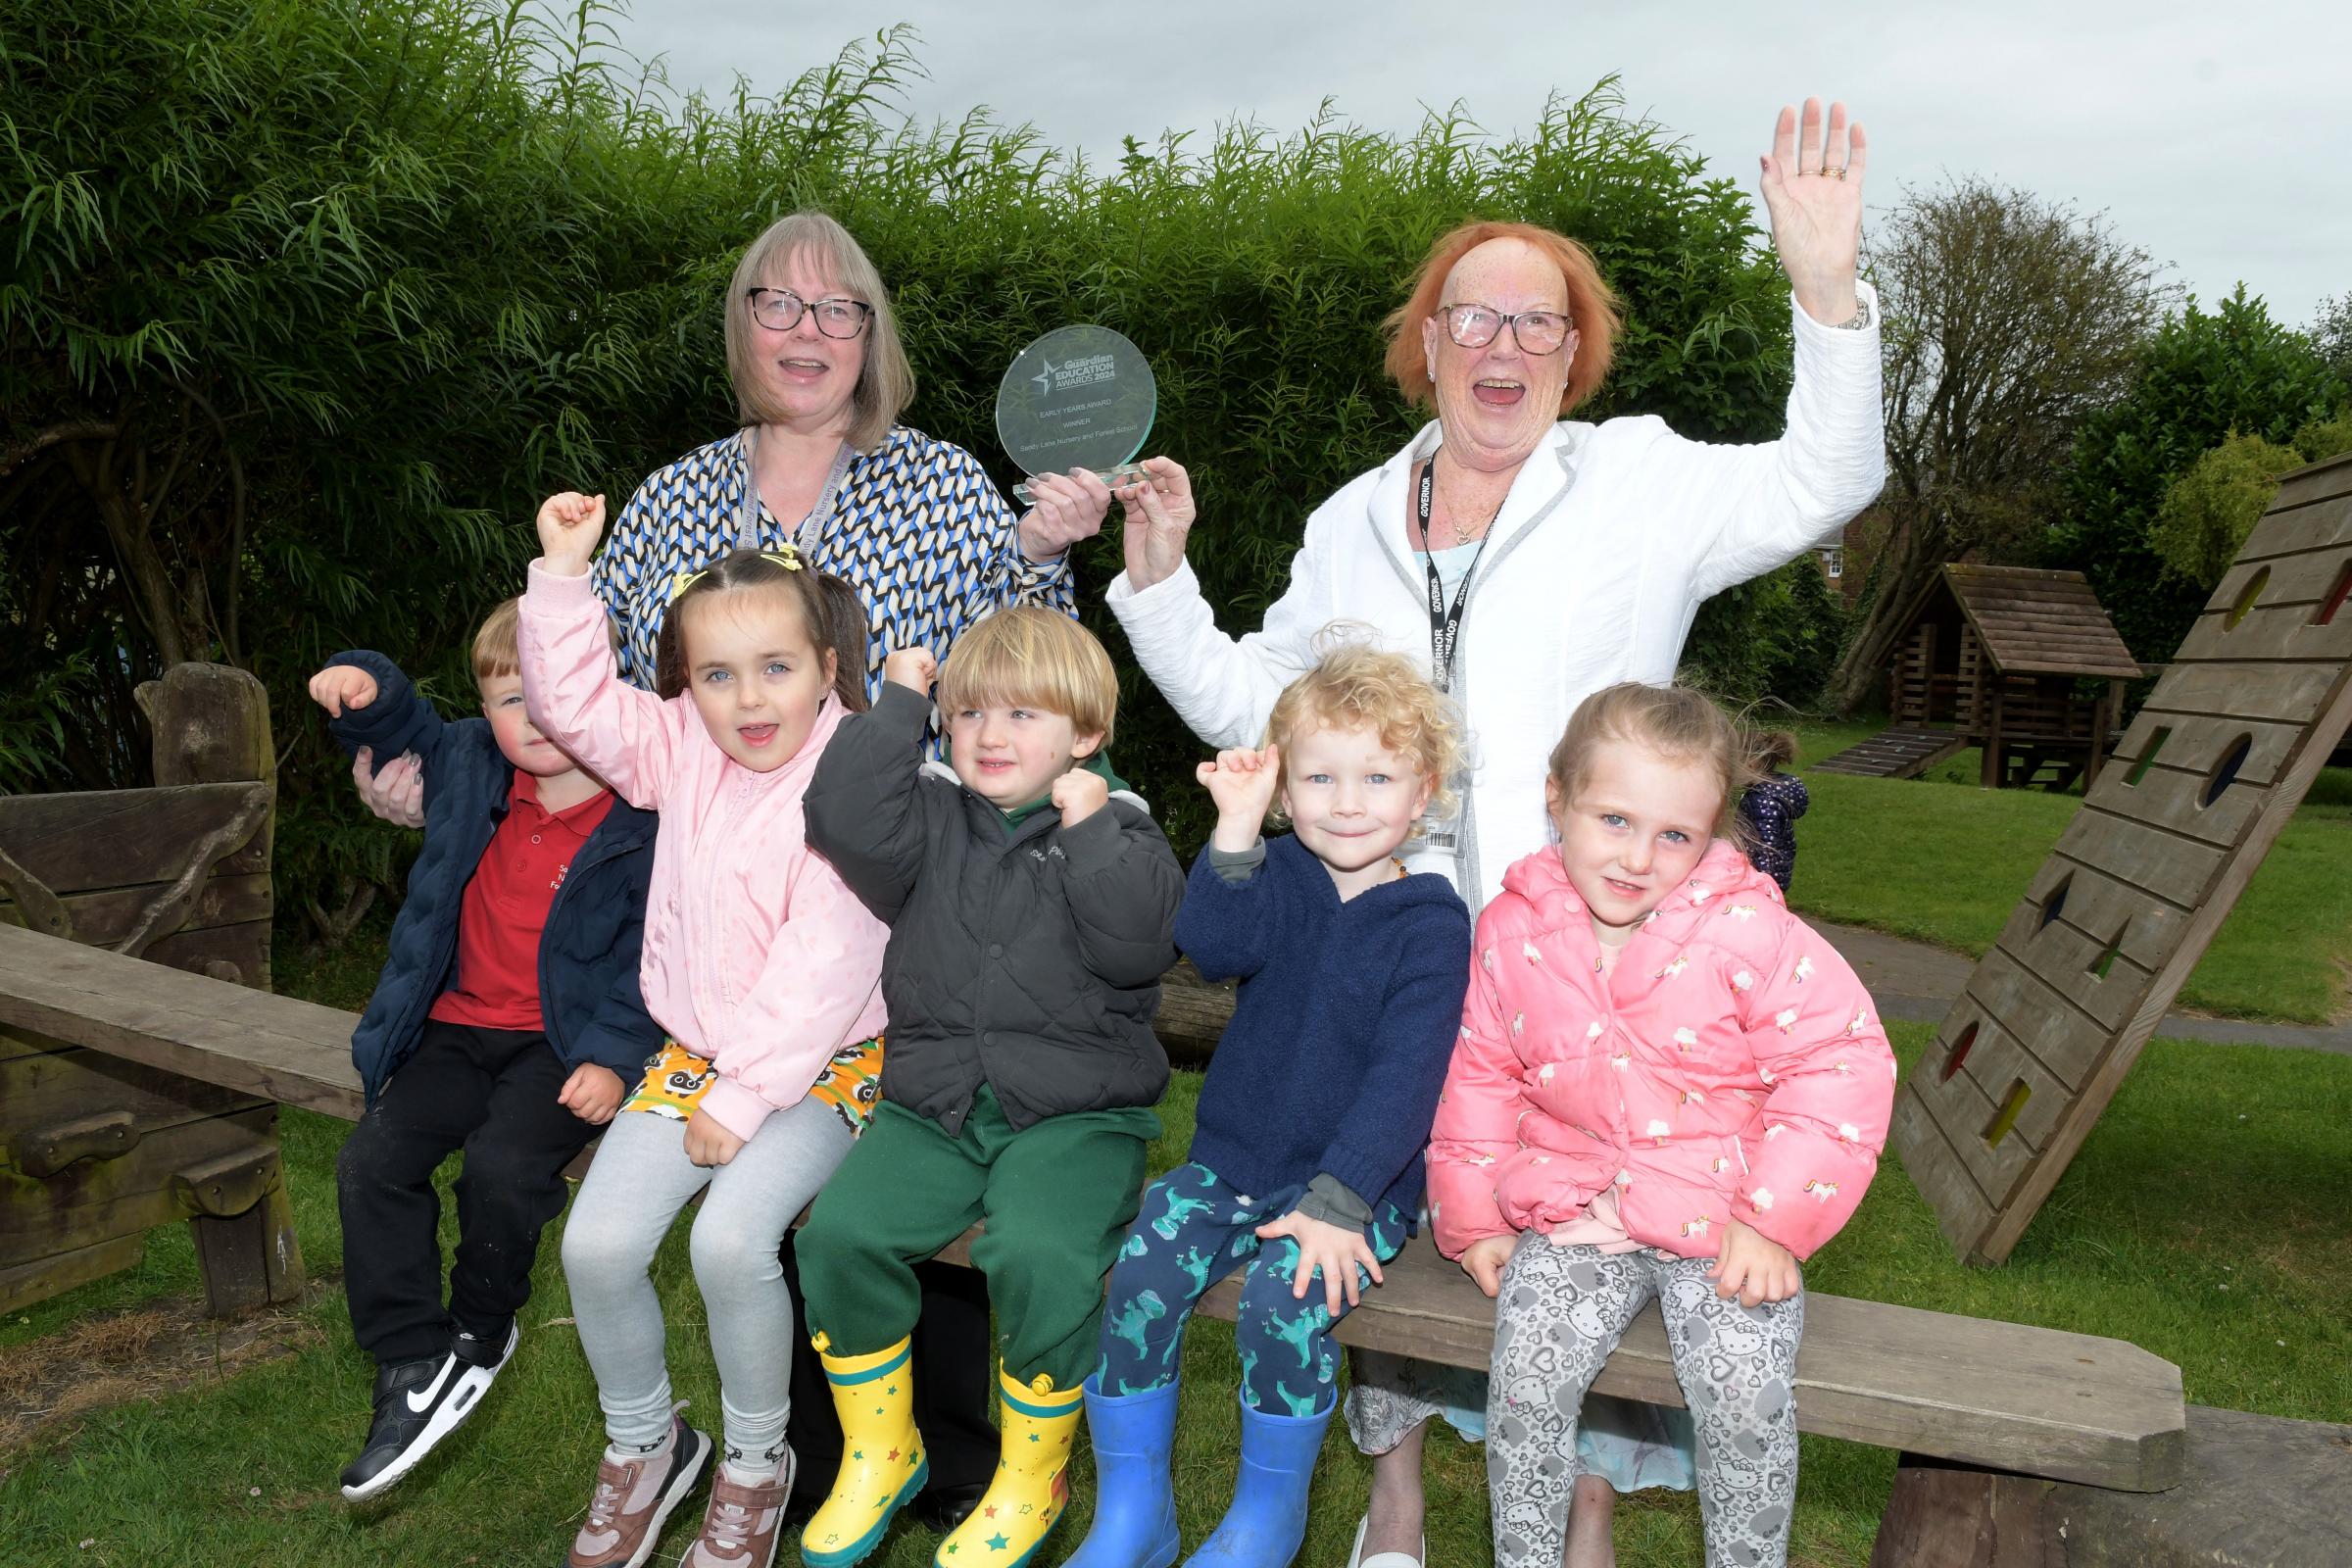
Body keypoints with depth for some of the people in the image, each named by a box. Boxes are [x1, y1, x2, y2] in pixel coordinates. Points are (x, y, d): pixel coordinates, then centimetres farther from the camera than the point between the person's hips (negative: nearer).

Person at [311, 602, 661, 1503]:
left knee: (504, 1170, -26)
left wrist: (612, 1055, -22)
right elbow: (405, 732, 25)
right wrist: (367, 690, 1)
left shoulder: (643, 820, -13)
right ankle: (414, 1366, -1)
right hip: (457, 1030, 6)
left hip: (563, 1045, -6)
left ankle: (481, 1329, 6)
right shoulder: (470, 767, 4)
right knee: (372, 1163, -11)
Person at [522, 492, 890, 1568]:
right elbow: (572, 703, 8)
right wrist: (563, 571, -2)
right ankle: (641, 1446, 18)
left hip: (821, 1062, -5)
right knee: (597, 1243, -11)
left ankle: (756, 1460, 3)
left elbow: (824, 963, -21)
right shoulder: (684, 752, 4)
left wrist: (745, 1096, -21)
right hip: (693, 1052, 6)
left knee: (732, 1236, -27)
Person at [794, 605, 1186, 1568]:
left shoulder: (1119, 830, 4)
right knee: (841, 1231, -19)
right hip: (933, 1107, 3)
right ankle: (879, 1453, 7)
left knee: (1040, 1255, -29)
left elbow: (1142, 946, -12)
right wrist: (898, 704, -5)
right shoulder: (931, 820, 10)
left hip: (1076, 1113, -3)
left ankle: (1032, 1479, -1)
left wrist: (1092, 829, -15)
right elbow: (843, 819, -11)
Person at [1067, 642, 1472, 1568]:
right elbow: (1213, 945, -18)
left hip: (1354, 1181, -3)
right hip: (1230, 1160, 4)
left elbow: (1405, 1076, -14)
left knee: (1284, 1296, -27)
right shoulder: (1278, 876, 4)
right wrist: (1237, 827, -28)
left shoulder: (1432, 922, -7)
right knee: (1138, 1275, -17)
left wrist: (1336, 1203, -22)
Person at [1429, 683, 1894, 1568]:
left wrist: (1775, 1221, -13)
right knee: (1526, 1378, -17)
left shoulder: (1745, 930, -12)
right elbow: (1478, 1076, 9)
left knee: (1747, 1396, -20)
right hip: (1572, 1211, 2)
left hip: (1725, 1218, -2)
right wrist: (1472, 1219, 6)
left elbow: (1842, 1062, -10)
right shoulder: (1514, 932, -2)